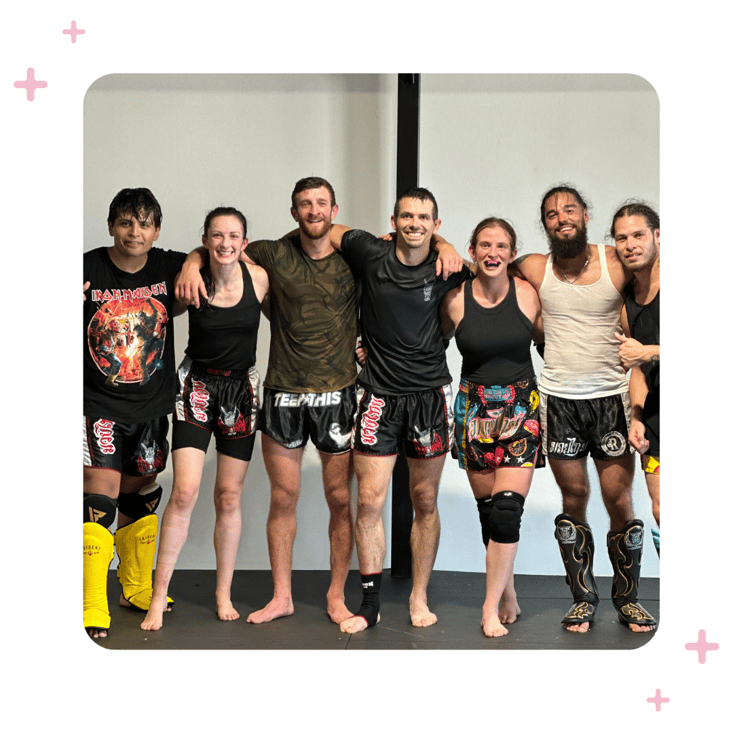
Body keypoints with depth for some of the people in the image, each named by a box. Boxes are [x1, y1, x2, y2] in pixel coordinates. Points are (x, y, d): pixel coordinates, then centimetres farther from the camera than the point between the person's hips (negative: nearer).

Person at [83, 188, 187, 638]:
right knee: (100, 494, -12)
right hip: (99, 403, -4)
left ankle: (138, 589, 32)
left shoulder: (170, 267, -3)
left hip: (151, 404, 4)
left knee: (140, 496, 16)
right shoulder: (88, 269, -10)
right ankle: (93, 606, -4)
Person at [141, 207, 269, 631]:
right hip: (197, 387, -2)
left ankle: (224, 594, 19)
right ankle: (159, 598, -1)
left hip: (241, 389, 2)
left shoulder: (258, 278, -5)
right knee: (185, 492, -11)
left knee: (230, 496, 7)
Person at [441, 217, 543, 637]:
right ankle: (508, 594, 24)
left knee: (507, 507, -11)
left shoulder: (528, 295, -3)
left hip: (521, 411, -1)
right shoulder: (455, 299, -2)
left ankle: (492, 607, 0)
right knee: (488, 508, 5)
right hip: (475, 412, 1)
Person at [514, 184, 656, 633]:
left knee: (620, 500, 0)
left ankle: (629, 598, 16)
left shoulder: (618, 262, -2)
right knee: (574, 498, 6)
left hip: (611, 396, -1)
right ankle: (583, 598, 18)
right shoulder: (534, 269, 1)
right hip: (559, 398, 1)